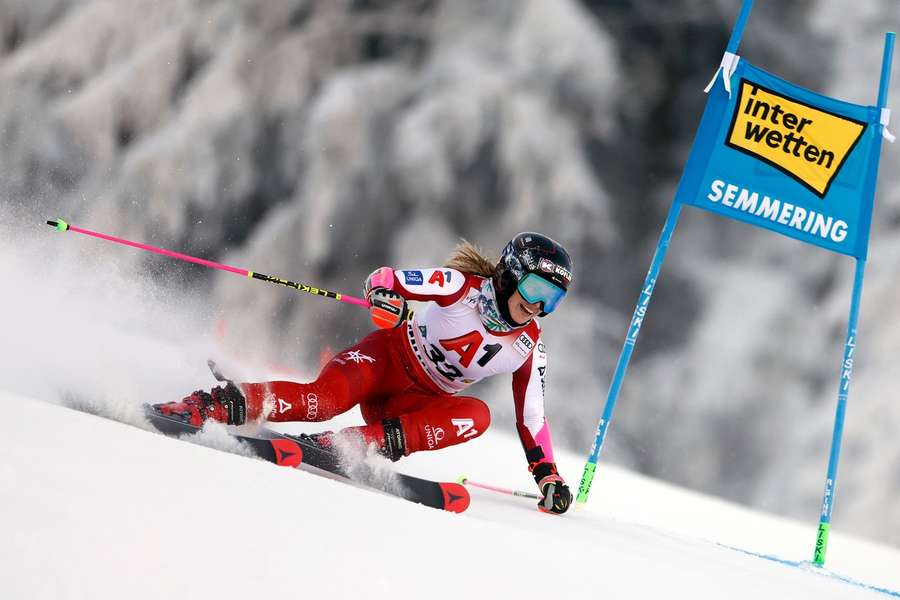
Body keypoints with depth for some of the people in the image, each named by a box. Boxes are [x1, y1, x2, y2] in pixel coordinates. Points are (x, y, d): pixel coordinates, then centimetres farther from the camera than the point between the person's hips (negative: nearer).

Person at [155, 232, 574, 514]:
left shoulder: (529, 348, -2)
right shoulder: (462, 286, -13)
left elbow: (532, 417, 7)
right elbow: (384, 279, -17)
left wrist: (548, 474, -1)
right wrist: (385, 296, -41)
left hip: (417, 404, 4)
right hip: (389, 357, -4)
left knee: (477, 415, -30)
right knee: (326, 398, -35)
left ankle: (366, 441, -41)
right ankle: (221, 405, -40)